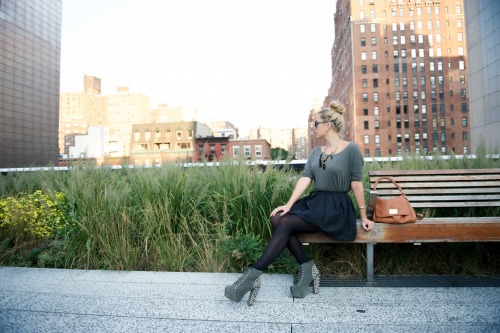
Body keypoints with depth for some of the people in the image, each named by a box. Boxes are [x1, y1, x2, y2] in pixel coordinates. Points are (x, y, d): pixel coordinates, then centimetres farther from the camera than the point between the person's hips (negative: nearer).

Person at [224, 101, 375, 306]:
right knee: (277, 218, -20)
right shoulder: (316, 152, 15)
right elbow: (305, 179, 2)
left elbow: (356, 184, -4)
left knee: (286, 224, -26)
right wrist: (289, 204, -11)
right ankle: (307, 268, -11)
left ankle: (253, 275, -23)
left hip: (337, 208, -6)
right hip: (314, 202, 7)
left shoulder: (351, 149, -3)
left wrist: (363, 217, -2)